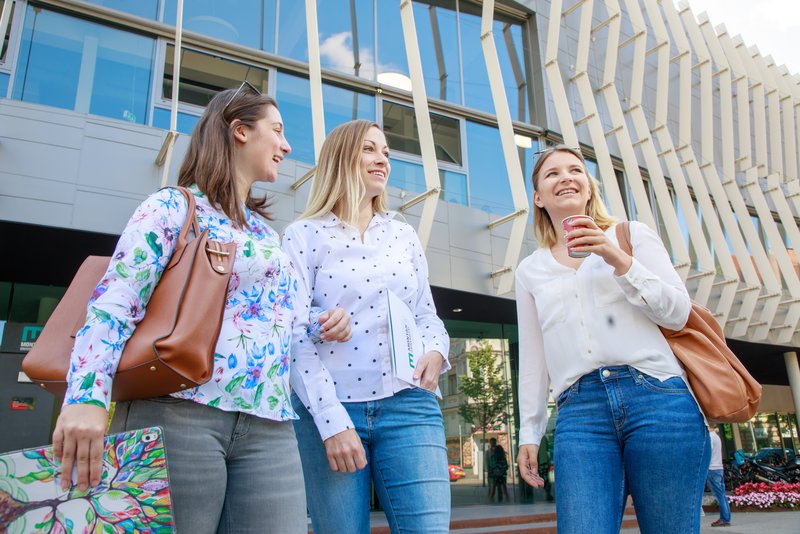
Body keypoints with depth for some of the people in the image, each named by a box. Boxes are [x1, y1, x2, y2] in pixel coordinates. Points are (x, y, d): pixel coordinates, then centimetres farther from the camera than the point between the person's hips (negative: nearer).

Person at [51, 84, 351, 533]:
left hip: (270, 428, 6)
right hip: (179, 412, -5)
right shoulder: (176, 206, 3)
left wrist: (322, 325, 9)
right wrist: (88, 396, -24)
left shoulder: (269, 233, 23)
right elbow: (114, 302, -9)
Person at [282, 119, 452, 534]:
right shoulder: (303, 235, 3)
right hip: (328, 410, -2)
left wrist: (435, 351, -5)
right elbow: (295, 336, -6)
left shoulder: (404, 235, 15)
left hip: (408, 405, 3)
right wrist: (332, 420, -13)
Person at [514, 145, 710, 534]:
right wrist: (529, 433, 13)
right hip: (578, 414, 1)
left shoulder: (633, 235, 13)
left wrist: (620, 262, -8)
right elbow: (532, 358, 17)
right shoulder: (530, 270, 18)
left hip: (656, 398, 0)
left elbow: (678, 313, 5)